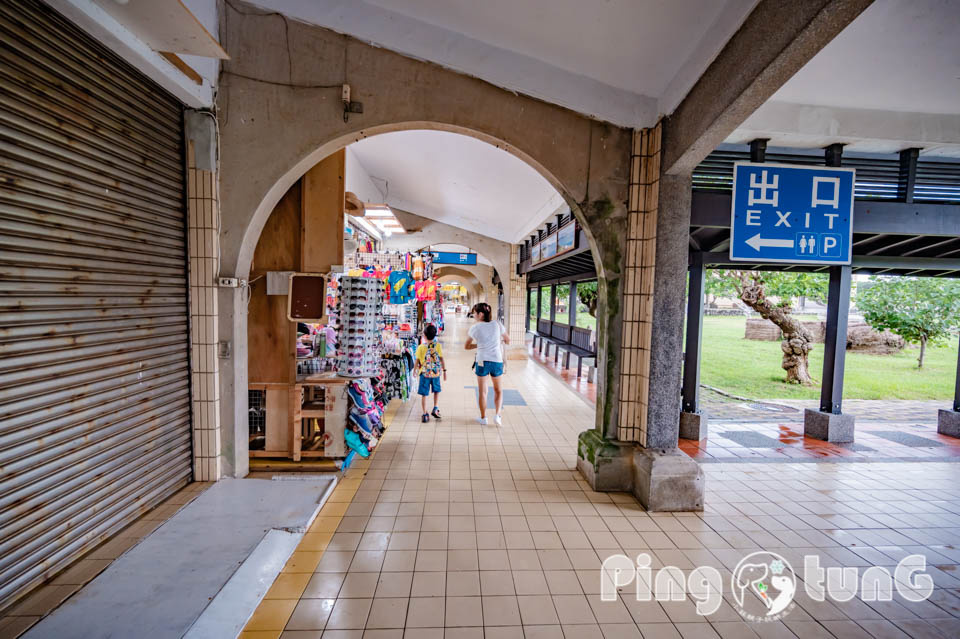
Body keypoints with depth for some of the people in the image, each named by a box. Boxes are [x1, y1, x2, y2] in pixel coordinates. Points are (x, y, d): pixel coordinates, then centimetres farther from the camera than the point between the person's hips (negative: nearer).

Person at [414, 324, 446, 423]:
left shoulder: (421, 347, -9)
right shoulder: (438, 345, -7)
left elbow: (418, 361, -3)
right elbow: (442, 359, -5)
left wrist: (415, 371, 13)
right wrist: (444, 371, 4)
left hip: (424, 373, -1)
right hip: (436, 373, 1)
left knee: (424, 394, 7)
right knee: (436, 391, 23)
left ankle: (425, 414, 8)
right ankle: (435, 408, 12)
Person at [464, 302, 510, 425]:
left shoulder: (474, 328, -1)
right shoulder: (497, 325, 2)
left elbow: (466, 346, 10)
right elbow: (508, 340, 15)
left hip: (482, 361, -1)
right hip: (497, 361, 1)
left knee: (482, 391, 14)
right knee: (498, 390, 19)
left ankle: (483, 418, 21)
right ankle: (498, 415, 6)